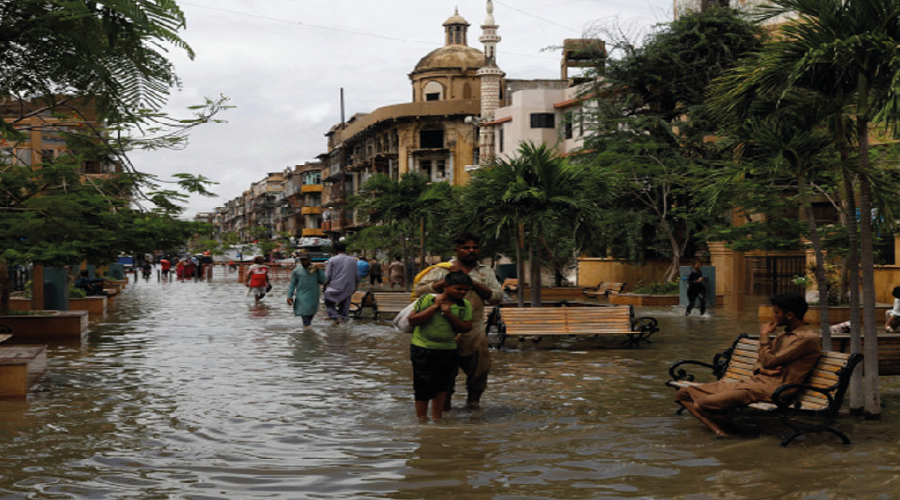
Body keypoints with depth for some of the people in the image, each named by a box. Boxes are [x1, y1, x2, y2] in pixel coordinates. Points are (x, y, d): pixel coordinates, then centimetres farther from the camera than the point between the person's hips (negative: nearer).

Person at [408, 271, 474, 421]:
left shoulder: (465, 305, -1)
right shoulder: (427, 299, -12)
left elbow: (466, 328, -7)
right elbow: (413, 320, -17)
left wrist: (449, 315, -20)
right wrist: (435, 306, -21)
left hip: (447, 350, 4)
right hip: (423, 348, -4)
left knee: (442, 386, 13)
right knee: (424, 386, 0)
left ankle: (437, 418, 26)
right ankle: (421, 418, 13)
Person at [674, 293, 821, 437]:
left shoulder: (808, 338, -8)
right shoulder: (784, 335, 23)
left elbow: (769, 361, -11)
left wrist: (764, 335, 3)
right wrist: (762, 370, -2)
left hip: (772, 389, -10)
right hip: (756, 381, 10)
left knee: (705, 403, -27)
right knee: (684, 393, -3)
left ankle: (725, 426, -1)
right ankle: (720, 427, -10)